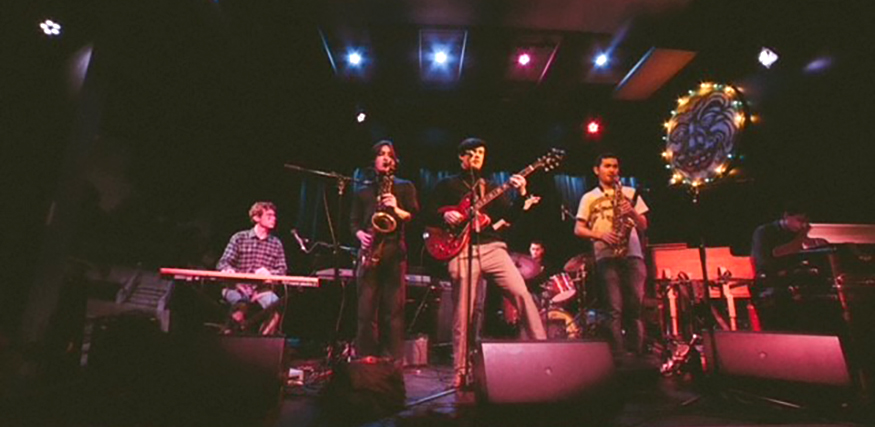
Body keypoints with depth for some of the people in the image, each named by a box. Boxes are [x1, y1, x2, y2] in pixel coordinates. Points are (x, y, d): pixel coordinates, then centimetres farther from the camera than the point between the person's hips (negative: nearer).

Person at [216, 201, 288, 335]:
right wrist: (229, 270, -24)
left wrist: (268, 273, -16)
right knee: (241, 304, -36)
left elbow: (282, 270, 7)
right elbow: (222, 263, 1)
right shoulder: (239, 238, 5)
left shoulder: (276, 244, 12)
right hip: (237, 286, -2)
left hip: (262, 289, 2)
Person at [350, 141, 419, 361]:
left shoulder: (405, 187, 15)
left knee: (393, 309, -4)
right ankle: (364, 358, 7)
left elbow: (414, 216, 4)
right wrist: (361, 234, -3)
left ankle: (393, 360, 1)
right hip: (370, 251, 2)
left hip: (394, 250, -2)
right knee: (366, 309, -1)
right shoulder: (363, 191, 21)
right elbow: (354, 221, 18)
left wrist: (397, 210, -16)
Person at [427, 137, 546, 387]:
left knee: (522, 293, -12)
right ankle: (461, 372, 10)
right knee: (463, 314, -2)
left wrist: (521, 195, -6)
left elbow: (510, 217, 10)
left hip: (492, 248, 3)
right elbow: (430, 215, 8)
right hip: (462, 251, -2)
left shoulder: (491, 187, 21)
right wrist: (446, 216, -12)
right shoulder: (447, 185, 14)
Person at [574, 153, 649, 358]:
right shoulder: (589, 198, 12)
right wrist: (600, 235, -12)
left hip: (632, 254, 2)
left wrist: (633, 212, -10)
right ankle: (620, 355, -4)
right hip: (606, 257, -2)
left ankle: (640, 353, 5)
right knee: (615, 309, -6)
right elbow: (578, 229, 5)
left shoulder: (630, 193, 17)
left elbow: (643, 225, 11)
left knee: (636, 307, -1)